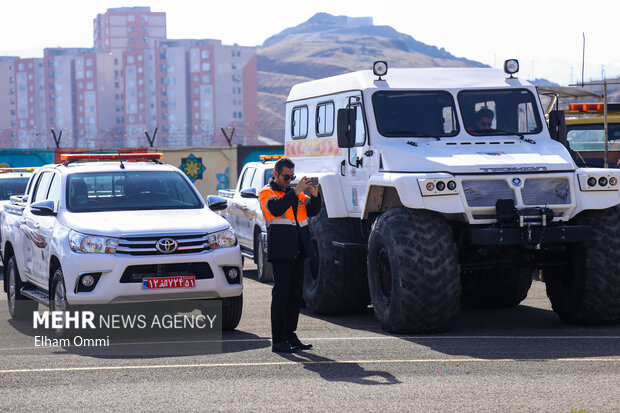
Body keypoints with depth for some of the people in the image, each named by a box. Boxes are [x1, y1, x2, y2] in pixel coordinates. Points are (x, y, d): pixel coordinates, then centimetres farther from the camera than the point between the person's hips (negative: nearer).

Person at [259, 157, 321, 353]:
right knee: (281, 295, -8)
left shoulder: (296, 192, 20)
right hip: (281, 251, -7)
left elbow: (312, 211, 12)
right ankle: (278, 341, -7)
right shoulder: (267, 192, 1)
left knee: (295, 295, 9)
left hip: (298, 251, 7)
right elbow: (276, 208, -19)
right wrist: (296, 191, -24)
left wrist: (314, 195, -6)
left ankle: (290, 335, 17)